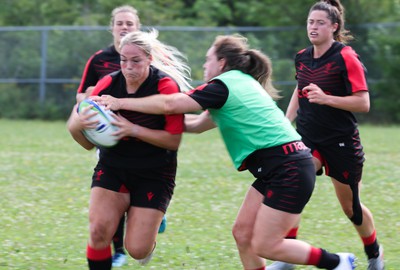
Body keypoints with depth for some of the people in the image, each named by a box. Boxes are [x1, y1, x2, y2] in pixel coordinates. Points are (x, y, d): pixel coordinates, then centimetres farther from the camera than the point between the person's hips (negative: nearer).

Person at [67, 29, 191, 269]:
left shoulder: (167, 86, -17)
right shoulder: (108, 84, -8)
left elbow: (173, 140, -18)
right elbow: (89, 143, -3)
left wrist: (133, 129, -29)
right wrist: (77, 125, -27)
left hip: (154, 175, -2)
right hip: (112, 167, 2)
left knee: (137, 250, -7)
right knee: (99, 231, -21)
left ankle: (152, 230, 31)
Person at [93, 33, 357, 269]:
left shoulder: (224, 85, -9)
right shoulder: (241, 84, 20)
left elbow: (170, 104, -17)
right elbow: (198, 124, 23)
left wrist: (121, 103, -8)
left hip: (289, 170, -10)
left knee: (264, 246, -6)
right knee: (243, 233, 8)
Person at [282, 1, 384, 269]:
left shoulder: (346, 58, -14)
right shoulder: (302, 58, 5)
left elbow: (363, 103, -18)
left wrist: (326, 98, -29)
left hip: (342, 143, -4)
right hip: (307, 139, 4)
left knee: (351, 207, 10)